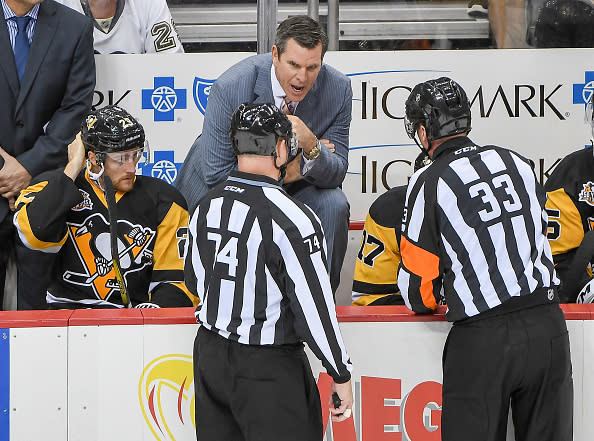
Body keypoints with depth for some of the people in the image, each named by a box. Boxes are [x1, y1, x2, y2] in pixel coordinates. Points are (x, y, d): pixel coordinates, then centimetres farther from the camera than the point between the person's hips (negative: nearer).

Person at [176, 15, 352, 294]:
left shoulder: (337, 88, -19)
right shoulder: (231, 87, -28)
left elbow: (336, 174, -15)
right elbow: (216, 175, -23)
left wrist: (311, 147, -37)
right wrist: (281, 173, -27)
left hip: (292, 182, 3)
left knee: (333, 205, -26)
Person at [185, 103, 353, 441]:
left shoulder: (207, 207, 1)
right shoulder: (292, 218, -21)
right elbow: (314, 308, -18)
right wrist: (341, 373, -7)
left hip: (210, 359, 7)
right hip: (269, 370, -7)